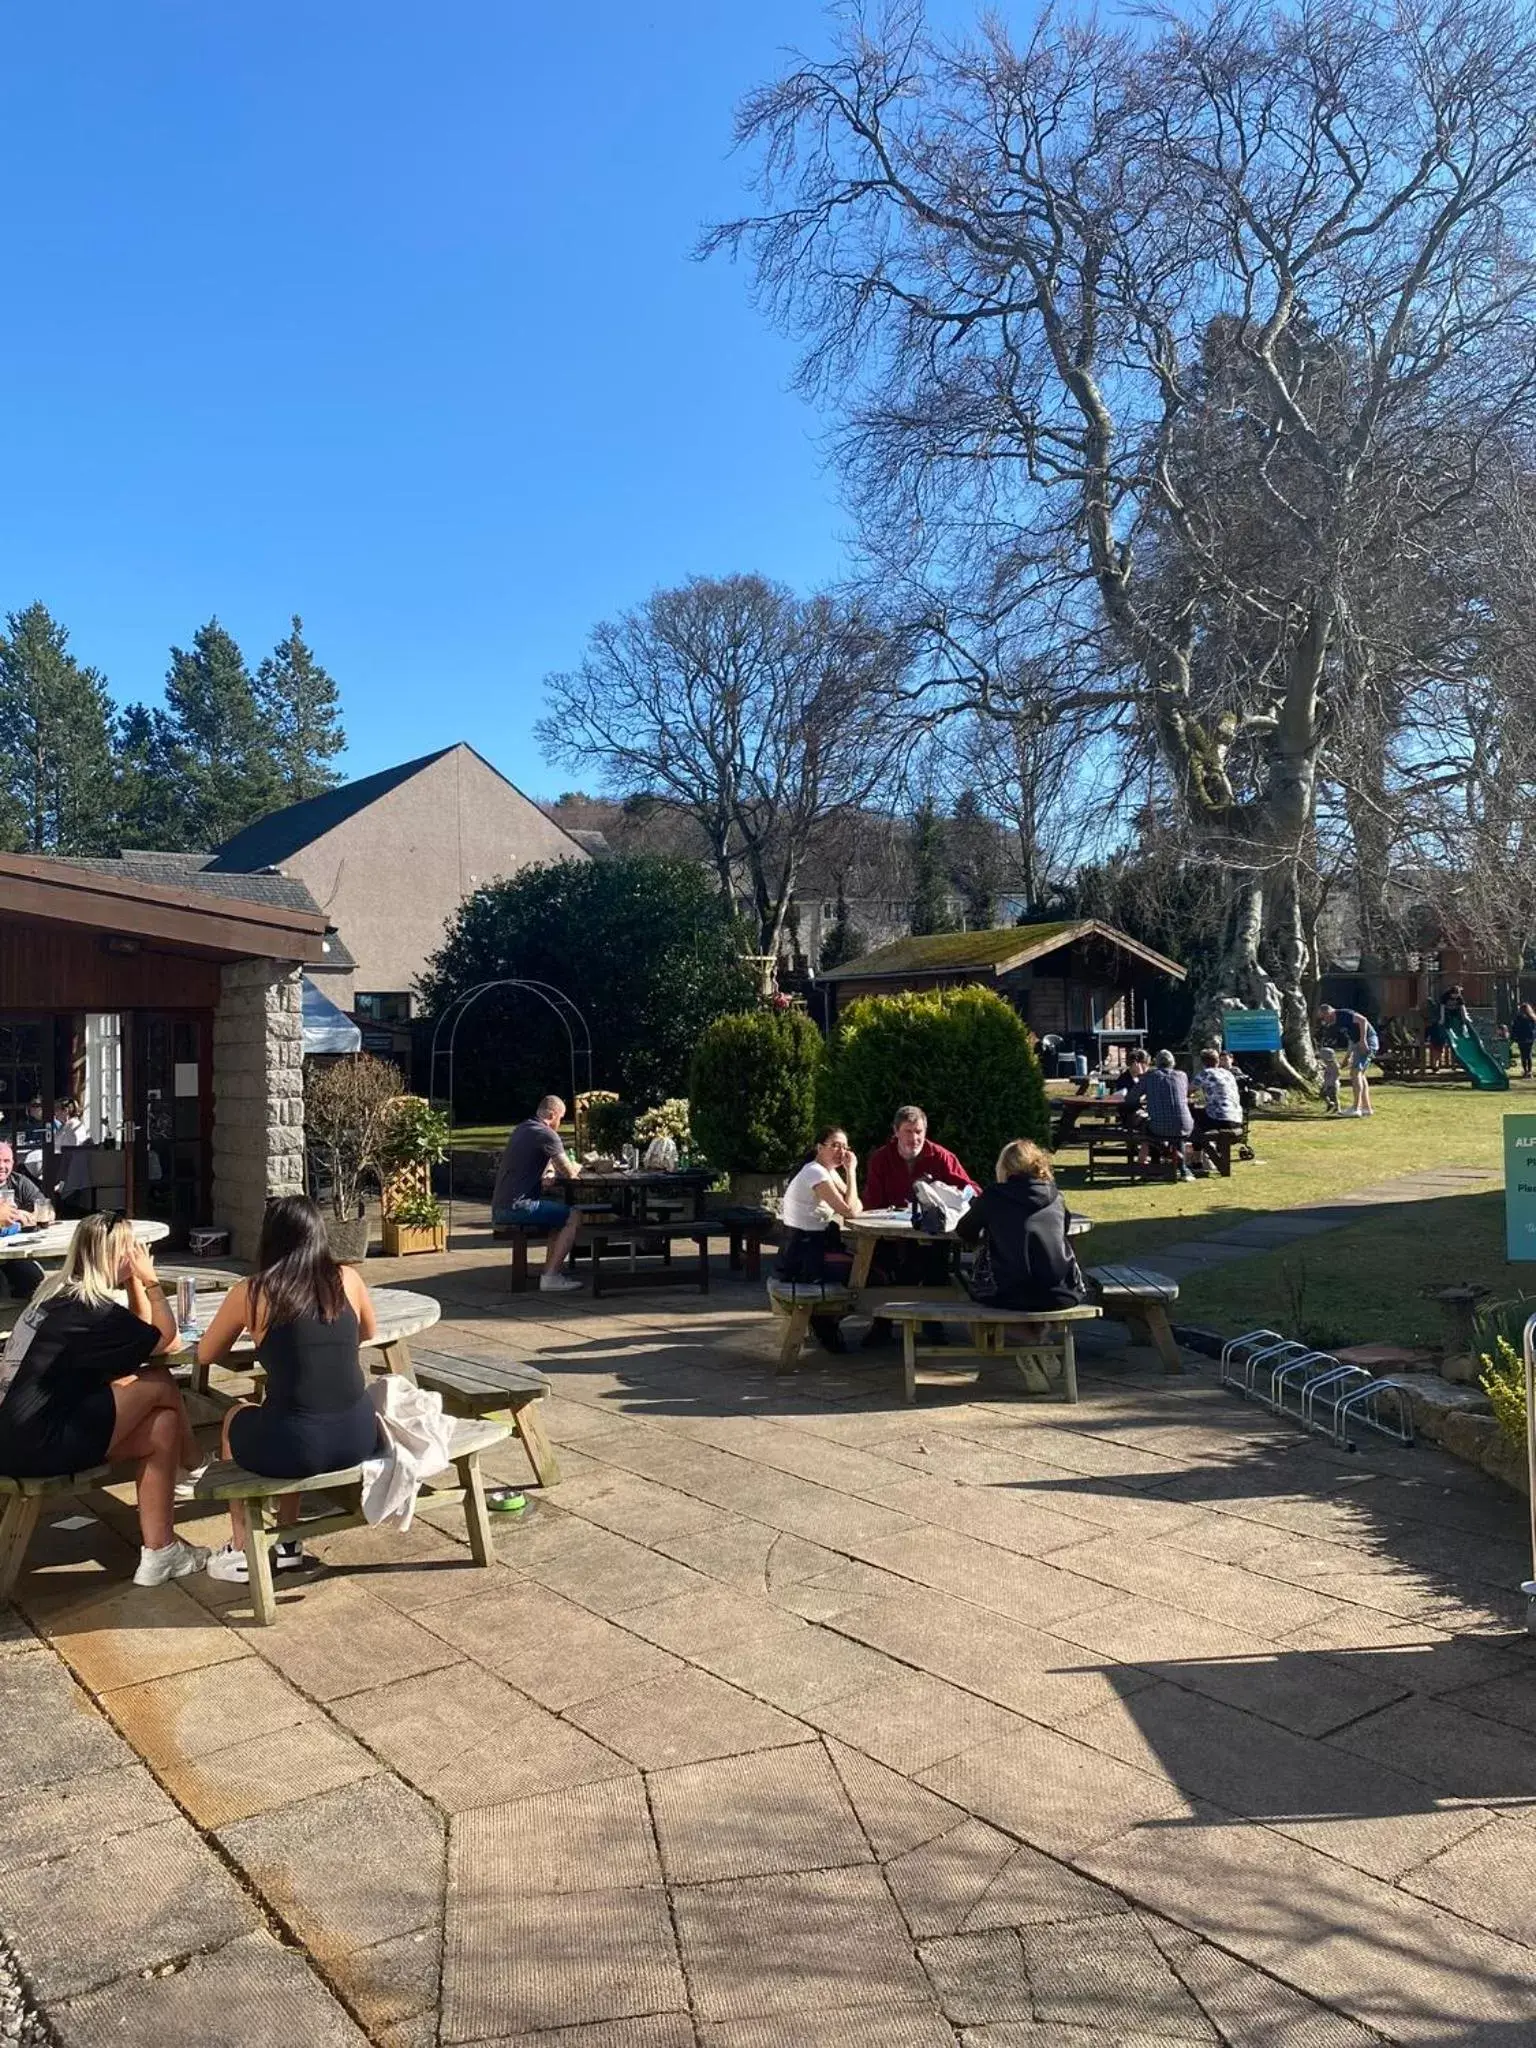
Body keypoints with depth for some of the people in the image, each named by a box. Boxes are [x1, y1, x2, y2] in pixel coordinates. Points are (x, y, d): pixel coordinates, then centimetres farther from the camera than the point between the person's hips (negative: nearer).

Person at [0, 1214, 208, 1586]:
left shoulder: (59, 1293, 11)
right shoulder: (90, 1310, -17)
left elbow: (142, 1335, 17)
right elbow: (165, 1339, -4)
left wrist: (135, 1278, 10)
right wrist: (149, 1279, -1)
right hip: (38, 1443, -10)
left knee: (162, 1425, 6)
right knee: (159, 1383, -7)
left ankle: (159, 1552, 10)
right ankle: (196, 1469, 18)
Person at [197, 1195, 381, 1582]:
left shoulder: (250, 1293, -2)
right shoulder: (347, 1279, 4)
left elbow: (205, 1355, 14)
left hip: (296, 1449, -3)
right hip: (359, 1438, 3)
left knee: (236, 1416, 31)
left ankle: (242, 1551, 34)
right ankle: (287, 1544, 39)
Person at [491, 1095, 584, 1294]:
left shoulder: (522, 1129, 18)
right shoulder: (547, 1135, -11)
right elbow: (569, 1173, -11)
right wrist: (577, 1167, 11)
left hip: (500, 1207, 10)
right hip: (516, 1207, -10)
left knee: (560, 1211, 25)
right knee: (574, 1217, -8)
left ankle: (552, 1268, 19)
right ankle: (550, 1277, -10)